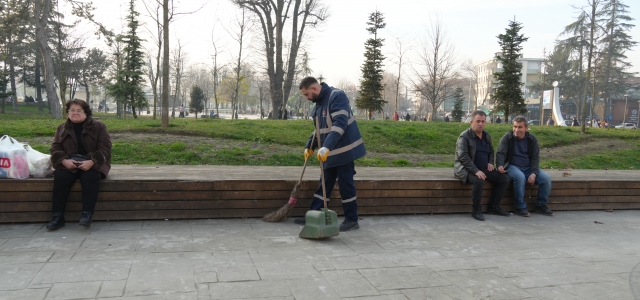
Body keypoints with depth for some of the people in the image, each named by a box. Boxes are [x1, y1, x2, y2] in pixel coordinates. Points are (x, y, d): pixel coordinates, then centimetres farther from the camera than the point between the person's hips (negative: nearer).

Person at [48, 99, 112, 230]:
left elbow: (105, 148, -6)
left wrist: (91, 162, -21)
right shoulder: (62, 128, 14)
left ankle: (87, 214, -34)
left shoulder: (98, 127, 3)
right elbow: (55, 148, 8)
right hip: (69, 164, 3)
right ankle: (58, 216, -25)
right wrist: (64, 161, -14)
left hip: (92, 164, -3)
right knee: (60, 177, -28)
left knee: (89, 178, -35)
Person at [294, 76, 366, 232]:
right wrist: (309, 146, 16)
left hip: (343, 150, -9)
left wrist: (326, 147, -36)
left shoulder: (336, 96, -17)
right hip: (330, 152, 9)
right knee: (324, 184, 13)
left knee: (346, 185, -2)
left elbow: (340, 124, -29)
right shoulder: (319, 102, 13)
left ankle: (352, 220, 10)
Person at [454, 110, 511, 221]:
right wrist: (476, 171, -29)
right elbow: (463, 156, -21)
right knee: (479, 181, -36)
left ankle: (493, 207, 4)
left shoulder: (487, 136, 13)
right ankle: (476, 211, -21)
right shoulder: (464, 136, -11)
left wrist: (490, 162, 7)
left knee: (504, 179, -5)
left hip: (483, 168, 8)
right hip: (467, 169, -8)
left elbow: (491, 151, 29)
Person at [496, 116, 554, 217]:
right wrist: (500, 165, -33)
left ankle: (541, 205, 1)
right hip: (512, 166, -4)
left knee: (546, 178, -18)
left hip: (528, 167, 4)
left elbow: (535, 158, 3)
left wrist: (534, 173, -13)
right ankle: (520, 207, -23)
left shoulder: (532, 139, 5)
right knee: (520, 177, -36)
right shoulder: (507, 138, -3)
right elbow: (500, 153, -11)